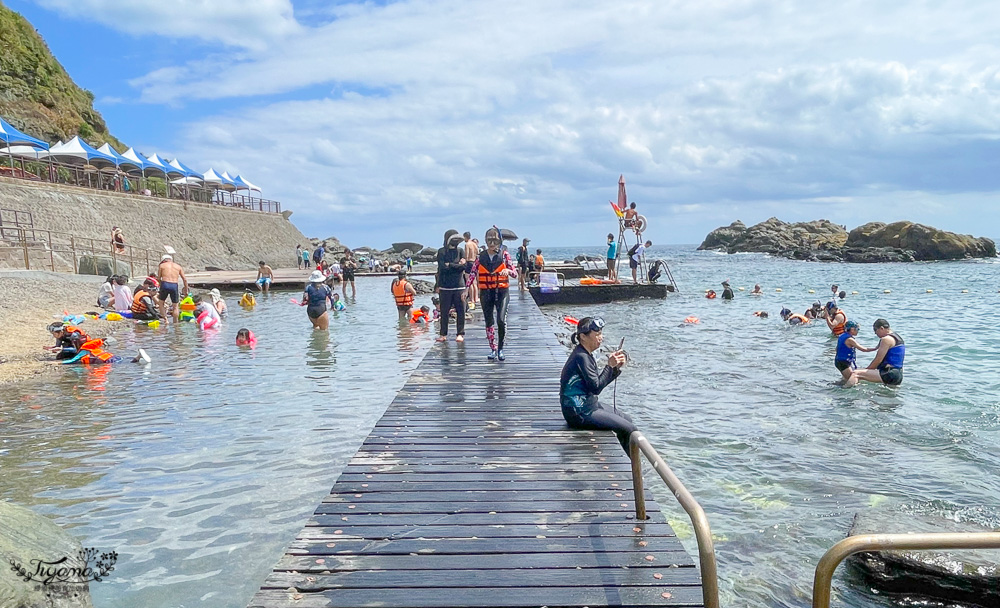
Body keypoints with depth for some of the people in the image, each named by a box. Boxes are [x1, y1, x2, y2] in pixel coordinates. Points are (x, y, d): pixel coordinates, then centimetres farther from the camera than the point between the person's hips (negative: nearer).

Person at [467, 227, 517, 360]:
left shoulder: (504, 255, 2)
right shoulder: (480, 257, 6)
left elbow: (515, 273, 0)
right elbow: (473, 273, 6)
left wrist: (508, 271, -21)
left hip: (501, 291, -2)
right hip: (486, 293, 2)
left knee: (501, 319, -16)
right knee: (489, 322, 6)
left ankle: (500, 348, 0)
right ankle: (493, 349, 18)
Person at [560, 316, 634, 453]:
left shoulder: (585, 354, 11)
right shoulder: (581, 357, -20)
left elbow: (599, 381, 13)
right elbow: (596, 388, -23)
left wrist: (616, 367, 0)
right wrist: (610, 366, -20)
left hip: (587, 407, 11)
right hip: (579, 413, -11)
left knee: (627, 420, 18)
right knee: (629, 429, -12)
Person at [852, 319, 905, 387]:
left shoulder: (886, 339, -12)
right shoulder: (897, 338, 21)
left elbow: (878, 360, -14)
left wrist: (866, 370, -1)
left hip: (890, 375, -11)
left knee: (856, 374, -24)